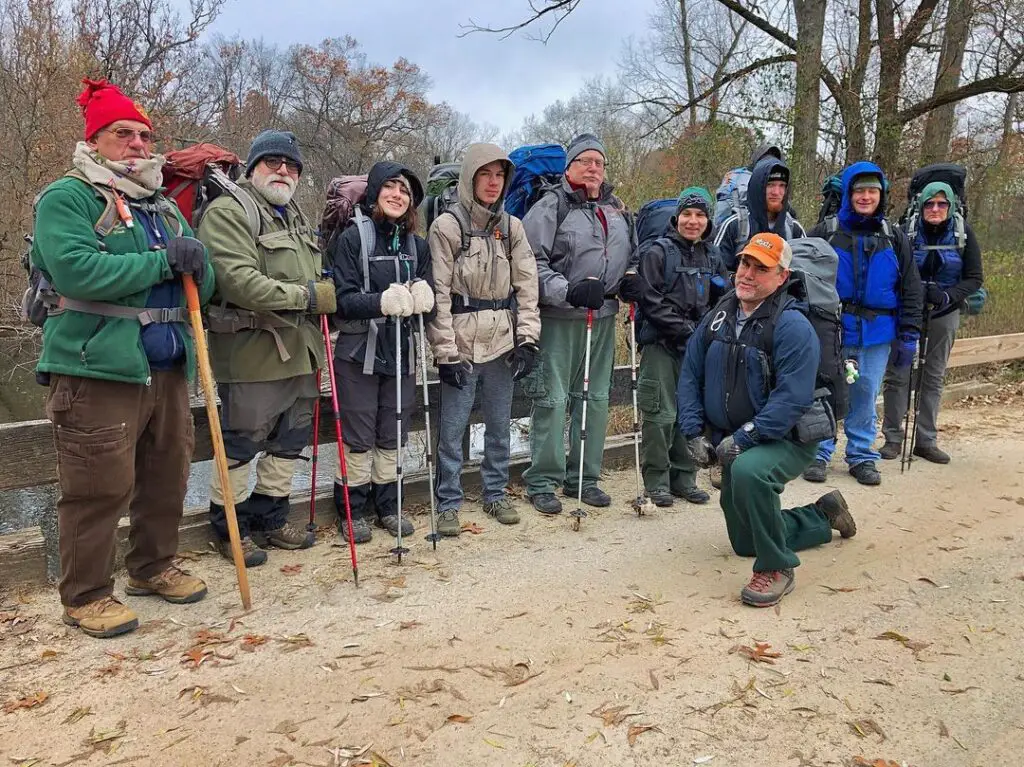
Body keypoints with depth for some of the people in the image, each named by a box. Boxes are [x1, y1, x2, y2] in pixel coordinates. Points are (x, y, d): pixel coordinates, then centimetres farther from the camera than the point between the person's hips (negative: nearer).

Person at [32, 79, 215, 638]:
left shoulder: (164, 208, 19)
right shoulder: (67, 197, -4)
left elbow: (203, 285, 14)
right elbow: (76, 271, -21)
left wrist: (195, 264, -9)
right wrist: (161, 262, -18)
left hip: (166, 370, 7)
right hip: (98, 370, -7)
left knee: (167, 478, 15)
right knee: (99, 489, -2)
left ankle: (152, 567, 34)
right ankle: (85, 596, 15)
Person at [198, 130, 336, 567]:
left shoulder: (297, 220, 21)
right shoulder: (228, 212, -9)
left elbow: (315, 279, 28)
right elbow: (239, 281, -22)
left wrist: (326, 295, 4)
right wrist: (307, 296, -19)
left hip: (299, 352, 9)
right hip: (251, 354, -9)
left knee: (289, 441, 16)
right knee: (241, 445, 2)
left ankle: (271, 517, 31)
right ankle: (228, 527, 18)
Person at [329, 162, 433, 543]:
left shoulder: (417, 245, 9)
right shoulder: (352, 238, -5)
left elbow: (431, 304, 7)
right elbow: (343, 299, -12)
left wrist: (423, 297, -17)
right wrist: (383, 301, -30)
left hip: (401, 352, 4)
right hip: (359, 351, -4)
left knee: (393, 436, 12)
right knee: (359, 437, 4)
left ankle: (387, 505, 27)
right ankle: (353, 510, 20)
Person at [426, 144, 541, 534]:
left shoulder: (512, 227, 9)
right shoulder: (447, 226, -4)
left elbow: (527, 286, 7)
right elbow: (439, 293, -8)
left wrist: (528, 338, -2)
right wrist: (445, 351, -12)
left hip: (503, 341, 4)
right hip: (461, 342, -4)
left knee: (500, 424, 12)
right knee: (452, 427, -1)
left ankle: (495, 494, 27)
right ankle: (449, 504, 12)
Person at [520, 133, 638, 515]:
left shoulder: (617, 208, 16)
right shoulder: (552, 206, -5)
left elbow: (631, 256, 28)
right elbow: (532, 263, -13)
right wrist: (568, 291, -21)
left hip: (603, 318, 7)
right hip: (559, 319, -6)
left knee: (596, 398, 10)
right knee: (552, 399, -4)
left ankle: (584, 477, 22)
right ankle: (542, 482, 7)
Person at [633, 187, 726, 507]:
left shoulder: (711, 255, 14)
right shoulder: (658, 252, -4)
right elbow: (651, 301, -12)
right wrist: (686, 330, -14)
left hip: (696, 346, 6)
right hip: (661, 344, -6)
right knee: (661, 415, -5)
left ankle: (684, 478, 21)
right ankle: (656, 481, 7)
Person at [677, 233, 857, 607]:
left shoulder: (792, 326, -19)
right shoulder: (718, 316, 1)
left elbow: (793, 398, -27)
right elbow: (690, 375, 3)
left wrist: (743, 438, -27)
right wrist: (694, 432, -6)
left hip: (786, 439, -7)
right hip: (733, 443, 7)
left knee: (748, 471, -42)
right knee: (745, 543, 17)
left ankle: (776, 568, -20)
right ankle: (824, 516, 42)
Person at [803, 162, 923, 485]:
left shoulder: (895, 239, 8)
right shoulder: (825, 233, -1)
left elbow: (910, 291, 9)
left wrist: (909, 336, 4)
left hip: (877, 335, 2)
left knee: (865, 396, 9)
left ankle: (862, 456, 21)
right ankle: (818, 455, 14)